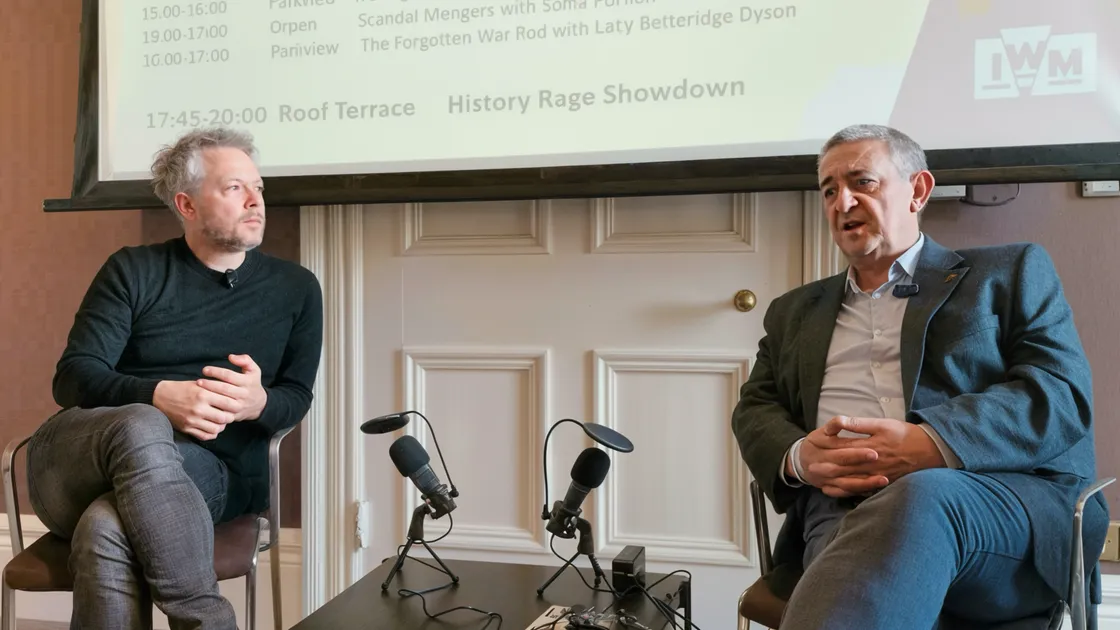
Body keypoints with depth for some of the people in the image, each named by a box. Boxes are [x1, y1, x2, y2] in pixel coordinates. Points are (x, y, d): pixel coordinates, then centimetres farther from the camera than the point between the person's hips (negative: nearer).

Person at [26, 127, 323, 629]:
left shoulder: (295, 288, 11)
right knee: (141, 428, -38)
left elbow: (297, 396, 9)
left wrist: (259, 403, -17)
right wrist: (160, 397, -22)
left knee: (107, 531, -36)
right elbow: (73, 377, -1)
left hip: (210, 469, 0)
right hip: (79, 459, 1)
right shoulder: (133, 270, 7)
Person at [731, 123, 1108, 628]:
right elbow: (754, 410, 19)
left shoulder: (1011, 272, 17)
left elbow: (1063, 393, 2)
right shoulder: (795, 311, 28)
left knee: (918, 497, -38)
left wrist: (931, 444, -16)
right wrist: (798, 457, -6)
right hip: (842, 505, 1)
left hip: (1005, 496, 0)